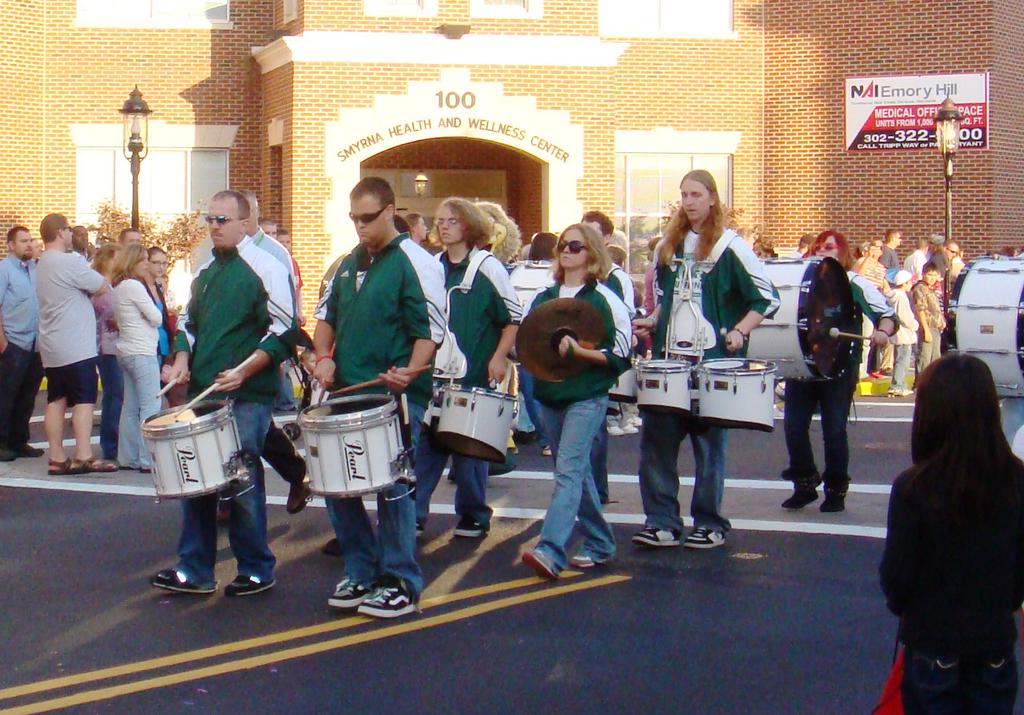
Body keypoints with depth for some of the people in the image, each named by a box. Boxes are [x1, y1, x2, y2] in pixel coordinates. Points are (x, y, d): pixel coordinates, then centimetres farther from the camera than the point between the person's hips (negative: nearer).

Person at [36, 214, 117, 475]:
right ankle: (83, 457, -9)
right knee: (84, 400, -5)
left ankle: (57, 459, 8)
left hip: (52, 348, 9)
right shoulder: (70, 262, -15)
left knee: (56, 400, 7)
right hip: (76, 347, -9)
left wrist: (85, 292, 7)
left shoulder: (42, 265, 15)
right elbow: (104, 287, -11)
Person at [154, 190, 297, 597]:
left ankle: (257, 571, 11)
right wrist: (182, 359, 6)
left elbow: (283, 331, -11)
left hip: (246, 398, -7)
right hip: (201, 393, 7)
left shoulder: (265, 269, -7)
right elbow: (188, 320, 25)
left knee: (243, 483, -2)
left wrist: (243, 371, -18)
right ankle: (194, 570, 18)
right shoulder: (205, 270, 15)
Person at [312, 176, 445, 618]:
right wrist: (324, 357, 3)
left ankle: (400, 584, 7)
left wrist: (410, 371, -28)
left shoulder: (416, 263, -7)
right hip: (346, 393, 7)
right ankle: (361, 573, 22)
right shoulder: (348, 264, 14)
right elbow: (326, 315, 22)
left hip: (395, 397, -7)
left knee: (392, 487, -3)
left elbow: (431, 329, -11)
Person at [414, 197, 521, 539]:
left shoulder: (488, 267, -5)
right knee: (425, 444, 2)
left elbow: (514, 318, -3)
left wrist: (499, 357, -11)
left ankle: (473, 516, 17)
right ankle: (414, 513, 7)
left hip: (475, 375, -4)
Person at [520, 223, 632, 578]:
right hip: (550, 395, 6)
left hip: (588, 398, -6)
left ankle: (551, 551, -26)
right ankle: (599, 544, 26)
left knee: (568, 471, -17)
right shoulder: (543, 298, 12)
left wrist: (578, 351, -18)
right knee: (577, 473, 13)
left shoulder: (605, 300, -4)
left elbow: (620, 355, -7)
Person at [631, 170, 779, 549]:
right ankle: (661, 521, 6)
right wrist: (652, 321, 5)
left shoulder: (730, 246, -4)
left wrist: (738, 331, -17)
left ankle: (710, 524, 13)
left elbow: (767, 298, -4)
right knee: (656, 438, -1)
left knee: (709, 443, 3)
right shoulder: (668, 245, 12)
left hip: (713, 361, -5)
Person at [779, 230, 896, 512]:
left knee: (834, 431, -1)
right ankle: (804, 484, 15)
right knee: (793, 426, 0)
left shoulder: (855, 283, 0)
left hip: (839, 368, -4)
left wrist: (882, 332, -23)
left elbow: (888, 314, -2)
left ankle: (836, 489, 13)